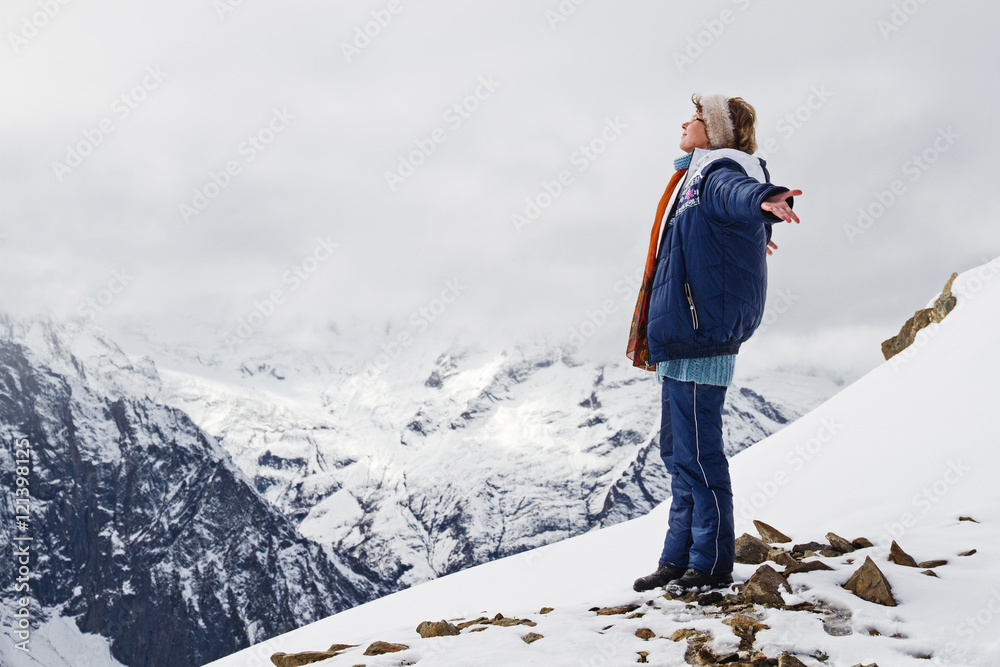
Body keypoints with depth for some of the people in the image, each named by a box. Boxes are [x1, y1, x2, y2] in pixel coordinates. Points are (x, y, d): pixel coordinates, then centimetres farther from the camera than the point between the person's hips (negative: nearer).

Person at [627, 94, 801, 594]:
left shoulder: (717, 172, -10)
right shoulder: (701, 175, 21)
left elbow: (735, 191, -37)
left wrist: (763, 200, -61)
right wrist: (752, 234, 68)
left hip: (698, 335, -11)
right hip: (682, 335, 11)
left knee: (698, 452, -6)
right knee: (677, 450, 14)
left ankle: (712, 565, 3)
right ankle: (679, 557, 23)